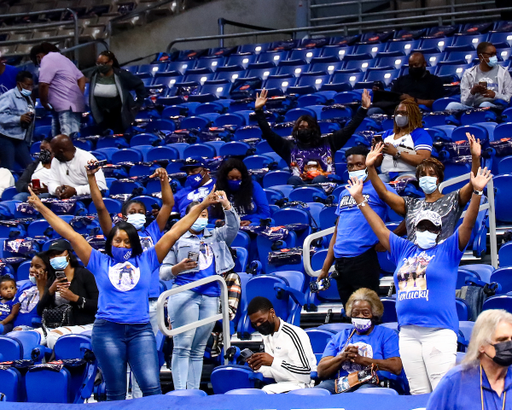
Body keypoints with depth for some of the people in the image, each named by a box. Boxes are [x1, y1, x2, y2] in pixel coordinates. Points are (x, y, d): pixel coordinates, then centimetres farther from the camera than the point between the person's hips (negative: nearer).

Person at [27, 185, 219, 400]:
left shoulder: (146, 261, 12)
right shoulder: (100, 263, 11)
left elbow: (174, 233, 11)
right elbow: (70, 234, 9)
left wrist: (201, 206, 10)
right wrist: (41, 208, 9)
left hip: (141, 331, 0)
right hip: (108, 331, 0)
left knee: (152, 387, -11)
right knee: (115, 393, 3)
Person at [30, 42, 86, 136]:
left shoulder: (47, 59, -5)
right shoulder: (63, 58, 26)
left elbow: (43, 85, -14)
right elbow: (81, 78, 24)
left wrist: (44, 103, -1)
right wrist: (78, 96, 17)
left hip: (66, 108, -11)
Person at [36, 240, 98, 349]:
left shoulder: (84, 274, 1)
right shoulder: (52, 280, 17)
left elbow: (98, 305, -8)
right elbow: (40, 311, 7)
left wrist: (75, 298, -16)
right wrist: (51, 290, -6)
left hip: (85, 326, -5)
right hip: (59, 326, 5)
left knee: (53, 335, -33)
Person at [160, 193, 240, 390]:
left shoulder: (215, 237, 25)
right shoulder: (177, 240, 15)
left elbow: (233, 227, 8)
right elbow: (163, 273, 9)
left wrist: (226, 205, -5)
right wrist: (179, 268, -12)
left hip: (210, 297, 3)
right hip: (185, 293, -3)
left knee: (198, 350, 3)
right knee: (183, 346, -12)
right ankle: (180, 394, -17)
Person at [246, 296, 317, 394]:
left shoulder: (294, 334, -15)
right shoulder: (267, 336, 12)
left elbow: (306, 375, -21)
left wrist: (273, 362, -26)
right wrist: (259, 368, -4)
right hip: (281, 385, 8)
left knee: (267, 390, -31)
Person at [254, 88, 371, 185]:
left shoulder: (327, 143, 28)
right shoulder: (290, 146, 27)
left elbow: (349, 129, 26)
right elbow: (268, 134, 20)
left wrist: (363, 108, 19)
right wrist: (259, 111, 12)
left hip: (324, 182, 0)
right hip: (300, 185, 0)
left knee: (319, 179, -36)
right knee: (293, 180, -36)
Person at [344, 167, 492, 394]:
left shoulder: (448, 249, 7)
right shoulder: (403, 249, 19)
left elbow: (468, 224, -3)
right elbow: (379, 228, 24)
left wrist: (477, 192, -15)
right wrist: (359, 199, 24)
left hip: (439, 332, -5)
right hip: (408, 331, 5)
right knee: (418, 395, 5)